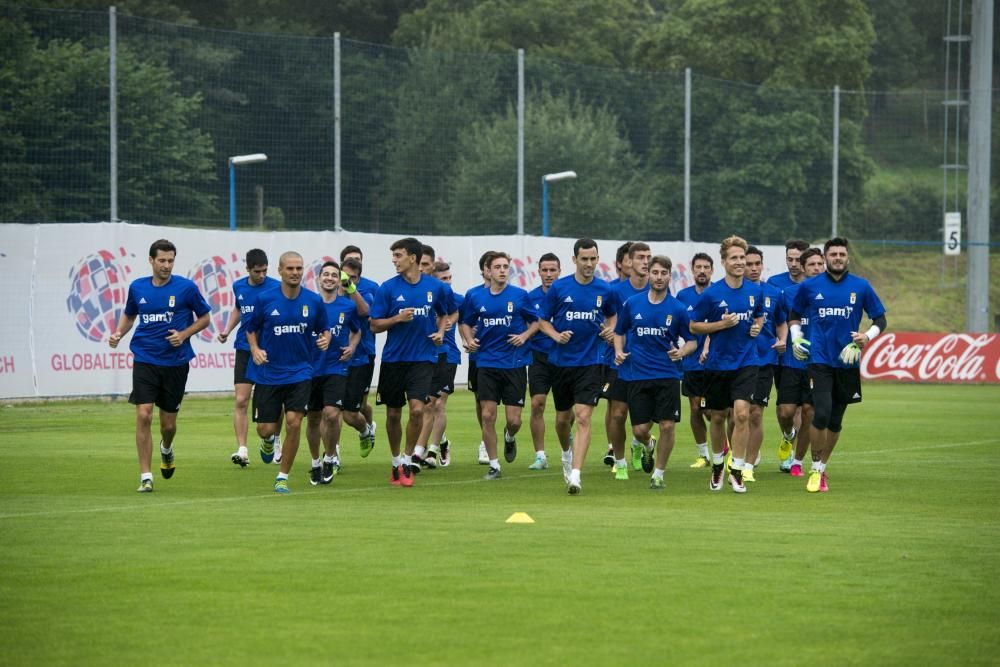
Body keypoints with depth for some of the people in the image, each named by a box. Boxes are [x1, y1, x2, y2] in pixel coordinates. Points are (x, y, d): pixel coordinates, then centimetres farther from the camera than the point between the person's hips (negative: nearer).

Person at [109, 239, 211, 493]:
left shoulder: (186, 288, -5)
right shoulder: (137, 288, 3)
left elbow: (204, 317, 6)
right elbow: (129, 315, 21)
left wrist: (184, 334, -10)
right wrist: (118, 334, 1)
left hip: (175, 363, -1)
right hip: (145, 360, 1)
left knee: (168, 423, 6)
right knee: (143, 415, -14)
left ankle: (166, 450, 44)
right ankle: (146, 477, -8)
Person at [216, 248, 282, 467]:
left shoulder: (276, 288, -8)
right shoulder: (239, 287, 5)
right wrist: (227, 330, 11)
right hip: (245, 349, 3)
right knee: (241, 401, -8)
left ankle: (276, 441, 31)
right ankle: (242, 450, -11)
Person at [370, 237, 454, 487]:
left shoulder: (436, 287, 1)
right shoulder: (388, 288, -2)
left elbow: (444, 314, 20)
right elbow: (375, 325, -1)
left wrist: (440, 332, 1)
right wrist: (398, 318, -17)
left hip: (423, 359, -1)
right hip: (393, 360, 1)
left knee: (417, 409, -17)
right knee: (393, 414, 8)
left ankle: (408, 460, -1)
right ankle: (396, 462, 27)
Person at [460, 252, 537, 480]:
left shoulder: (520, 296, -2)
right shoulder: (476, 298, 4)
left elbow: (536, 321, 7)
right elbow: (465, 323, 17)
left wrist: (525, 335, -11)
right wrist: (469, 339, -1)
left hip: (514, 364, -1)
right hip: (486, 364, 1)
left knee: (514, 420, -2)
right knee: (488, 416, -5)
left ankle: (510, 437, 36)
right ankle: (493, 465, 6)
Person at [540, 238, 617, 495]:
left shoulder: (605, 290, 0)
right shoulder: (558, 288, -3)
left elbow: (611, 315, 20)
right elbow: (543, 321, 5)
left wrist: (610, 329, -1)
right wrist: (556, 335, -14)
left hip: (591, 362, -1)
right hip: (561, 361, 1)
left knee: (583, 417, -15)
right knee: (563, 418, 14)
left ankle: (575, 474, -20)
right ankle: (566, 453, 46)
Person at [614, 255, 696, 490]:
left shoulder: (678, 309, 0)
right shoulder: (632, 304, 4)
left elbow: (692, 341, 7)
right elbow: (619, 332, 16)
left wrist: (682, 351, -14)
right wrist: (619, 352, -3)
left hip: (667, 374, -1)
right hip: (636, 373, 1)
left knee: (667, 425, -8)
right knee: (640, 430, -1)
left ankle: (658, 473, 11)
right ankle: (647, 445, 36)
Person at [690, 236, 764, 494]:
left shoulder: (755, 291, 1)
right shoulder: (711, 294, -9)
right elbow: (694, 327, -4)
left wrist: (757, 327, -1)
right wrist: (722, 324, -17)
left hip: (746, 363, 1)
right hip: (718, 364, -1)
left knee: (742, 413, -16)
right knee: (718, 418, 11)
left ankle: (737, 470, -7)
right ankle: (717, 465, 34)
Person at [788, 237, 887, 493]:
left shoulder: (861, 287, 3)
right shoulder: (810, 286, 3)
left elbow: (880, 320, 8)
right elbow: (794, 315, 19)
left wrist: (867, 336, -11)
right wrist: (796, 338, 3)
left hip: (847, 362, 2)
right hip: (819, 360, -2)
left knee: (835, 421, 8)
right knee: (821, 414, -17)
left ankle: (822, 469, 24)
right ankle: (816, 470, -2)